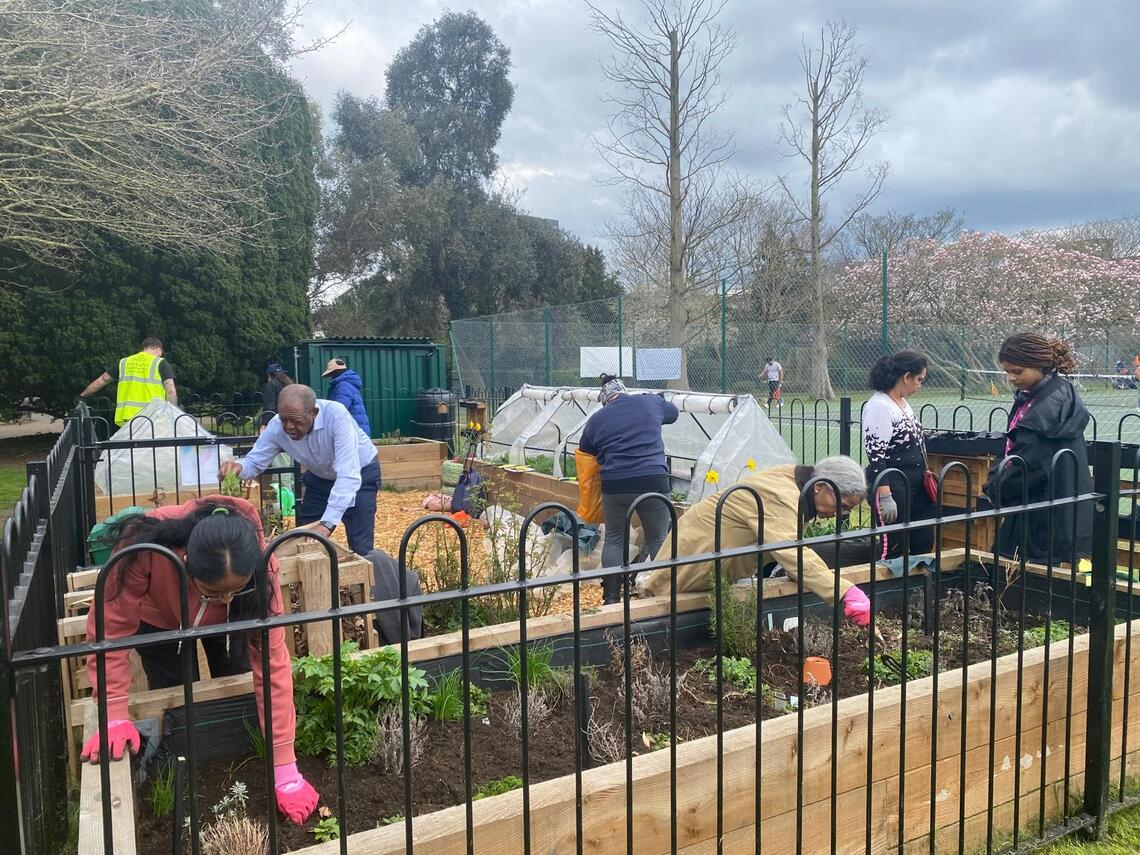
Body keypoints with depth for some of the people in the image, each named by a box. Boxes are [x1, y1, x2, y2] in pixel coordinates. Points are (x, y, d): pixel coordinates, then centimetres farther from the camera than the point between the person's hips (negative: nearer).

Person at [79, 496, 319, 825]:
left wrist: (285, 771, -36)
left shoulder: (256, 563, -40)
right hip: (159, 617, -1)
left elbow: (272, 661, -38)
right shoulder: (145, 548, -46)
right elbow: (111, 629, -34)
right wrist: (115, 717, -37)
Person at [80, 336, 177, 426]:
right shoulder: (160, 363, 3)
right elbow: (171, 391, -6)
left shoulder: (124, 362, 16)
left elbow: (100, 381, 23)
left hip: (125, 418, 4)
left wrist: (81, 396, 37)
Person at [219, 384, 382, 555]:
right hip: (320, 477, 5)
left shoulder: (336, 415, -38)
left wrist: (327, 523, -50)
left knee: (360, 549, -12)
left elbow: (348, 475, -42)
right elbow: (254, 462, -13)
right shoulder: (276, 427, -23)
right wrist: (238, 467, -39)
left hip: (361, 472, -4)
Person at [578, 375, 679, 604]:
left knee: (614, 540, 14)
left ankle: (611, 598, 14)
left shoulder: (596, 420, 12)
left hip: (614, 485, 1)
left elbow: (585, 455, 17)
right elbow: (673, 412, 32)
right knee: (658, 540, 10)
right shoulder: (651, 403, 12)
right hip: (653, 481, 0)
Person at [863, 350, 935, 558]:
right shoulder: (878, 406, -16)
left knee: (924, 544, 14)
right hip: (893, 489, -10)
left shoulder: (903, 402, 13)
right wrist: (885, 497, -23)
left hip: (916, 486, 10)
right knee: (894, 548, -2)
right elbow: (875, 456, -21)